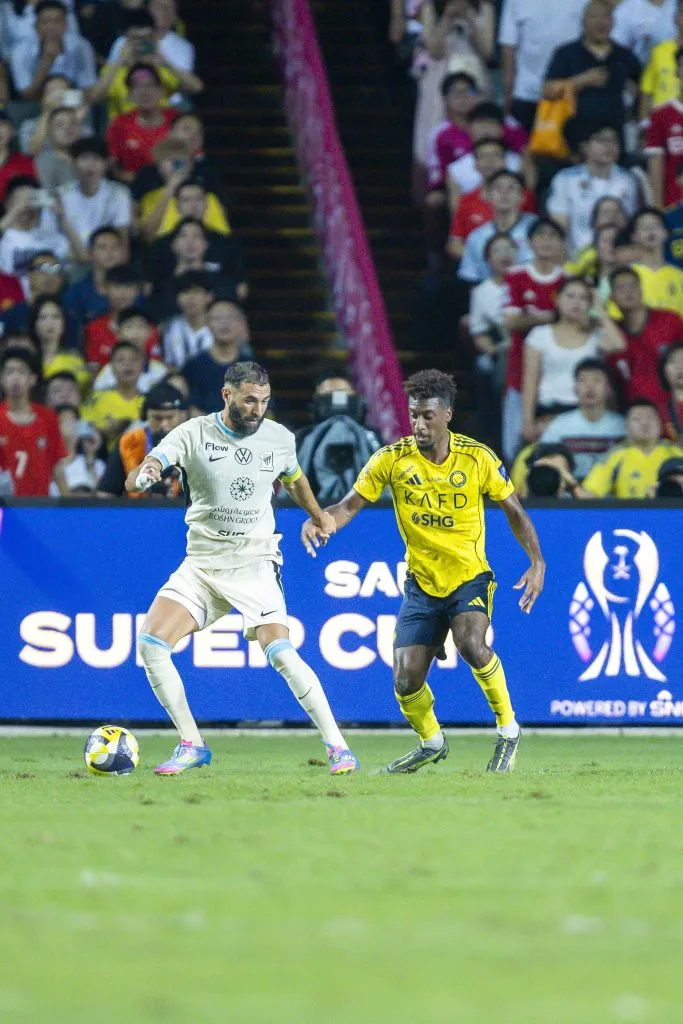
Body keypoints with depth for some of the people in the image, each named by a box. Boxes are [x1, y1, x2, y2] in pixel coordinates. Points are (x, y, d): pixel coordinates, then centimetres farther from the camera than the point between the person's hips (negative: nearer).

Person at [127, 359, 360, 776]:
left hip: (255, 563, -1)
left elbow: (293, 478, 24)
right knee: (151, 643, -14)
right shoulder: (194, 434, -8)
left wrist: (319, 515, 40)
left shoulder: (279, 438, 0)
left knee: (280, 651, -20)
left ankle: (338, 747, -11)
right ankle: (192, 746, -1)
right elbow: (133, 482, -16)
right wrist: (145, 474, -40)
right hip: (201, 563, 1)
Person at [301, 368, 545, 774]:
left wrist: (537, 562, -8)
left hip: (470, 577, -2)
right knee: (406, 680, -5)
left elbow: (514, 511, 1)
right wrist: (320, 521, -28)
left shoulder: (478, 458, -9)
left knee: (471, 645, -32)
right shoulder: (393, 459, -7)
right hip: (422, 584, 2)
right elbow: (350, 505, -6)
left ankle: (509, 730, -10)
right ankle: (432, 743, 28)